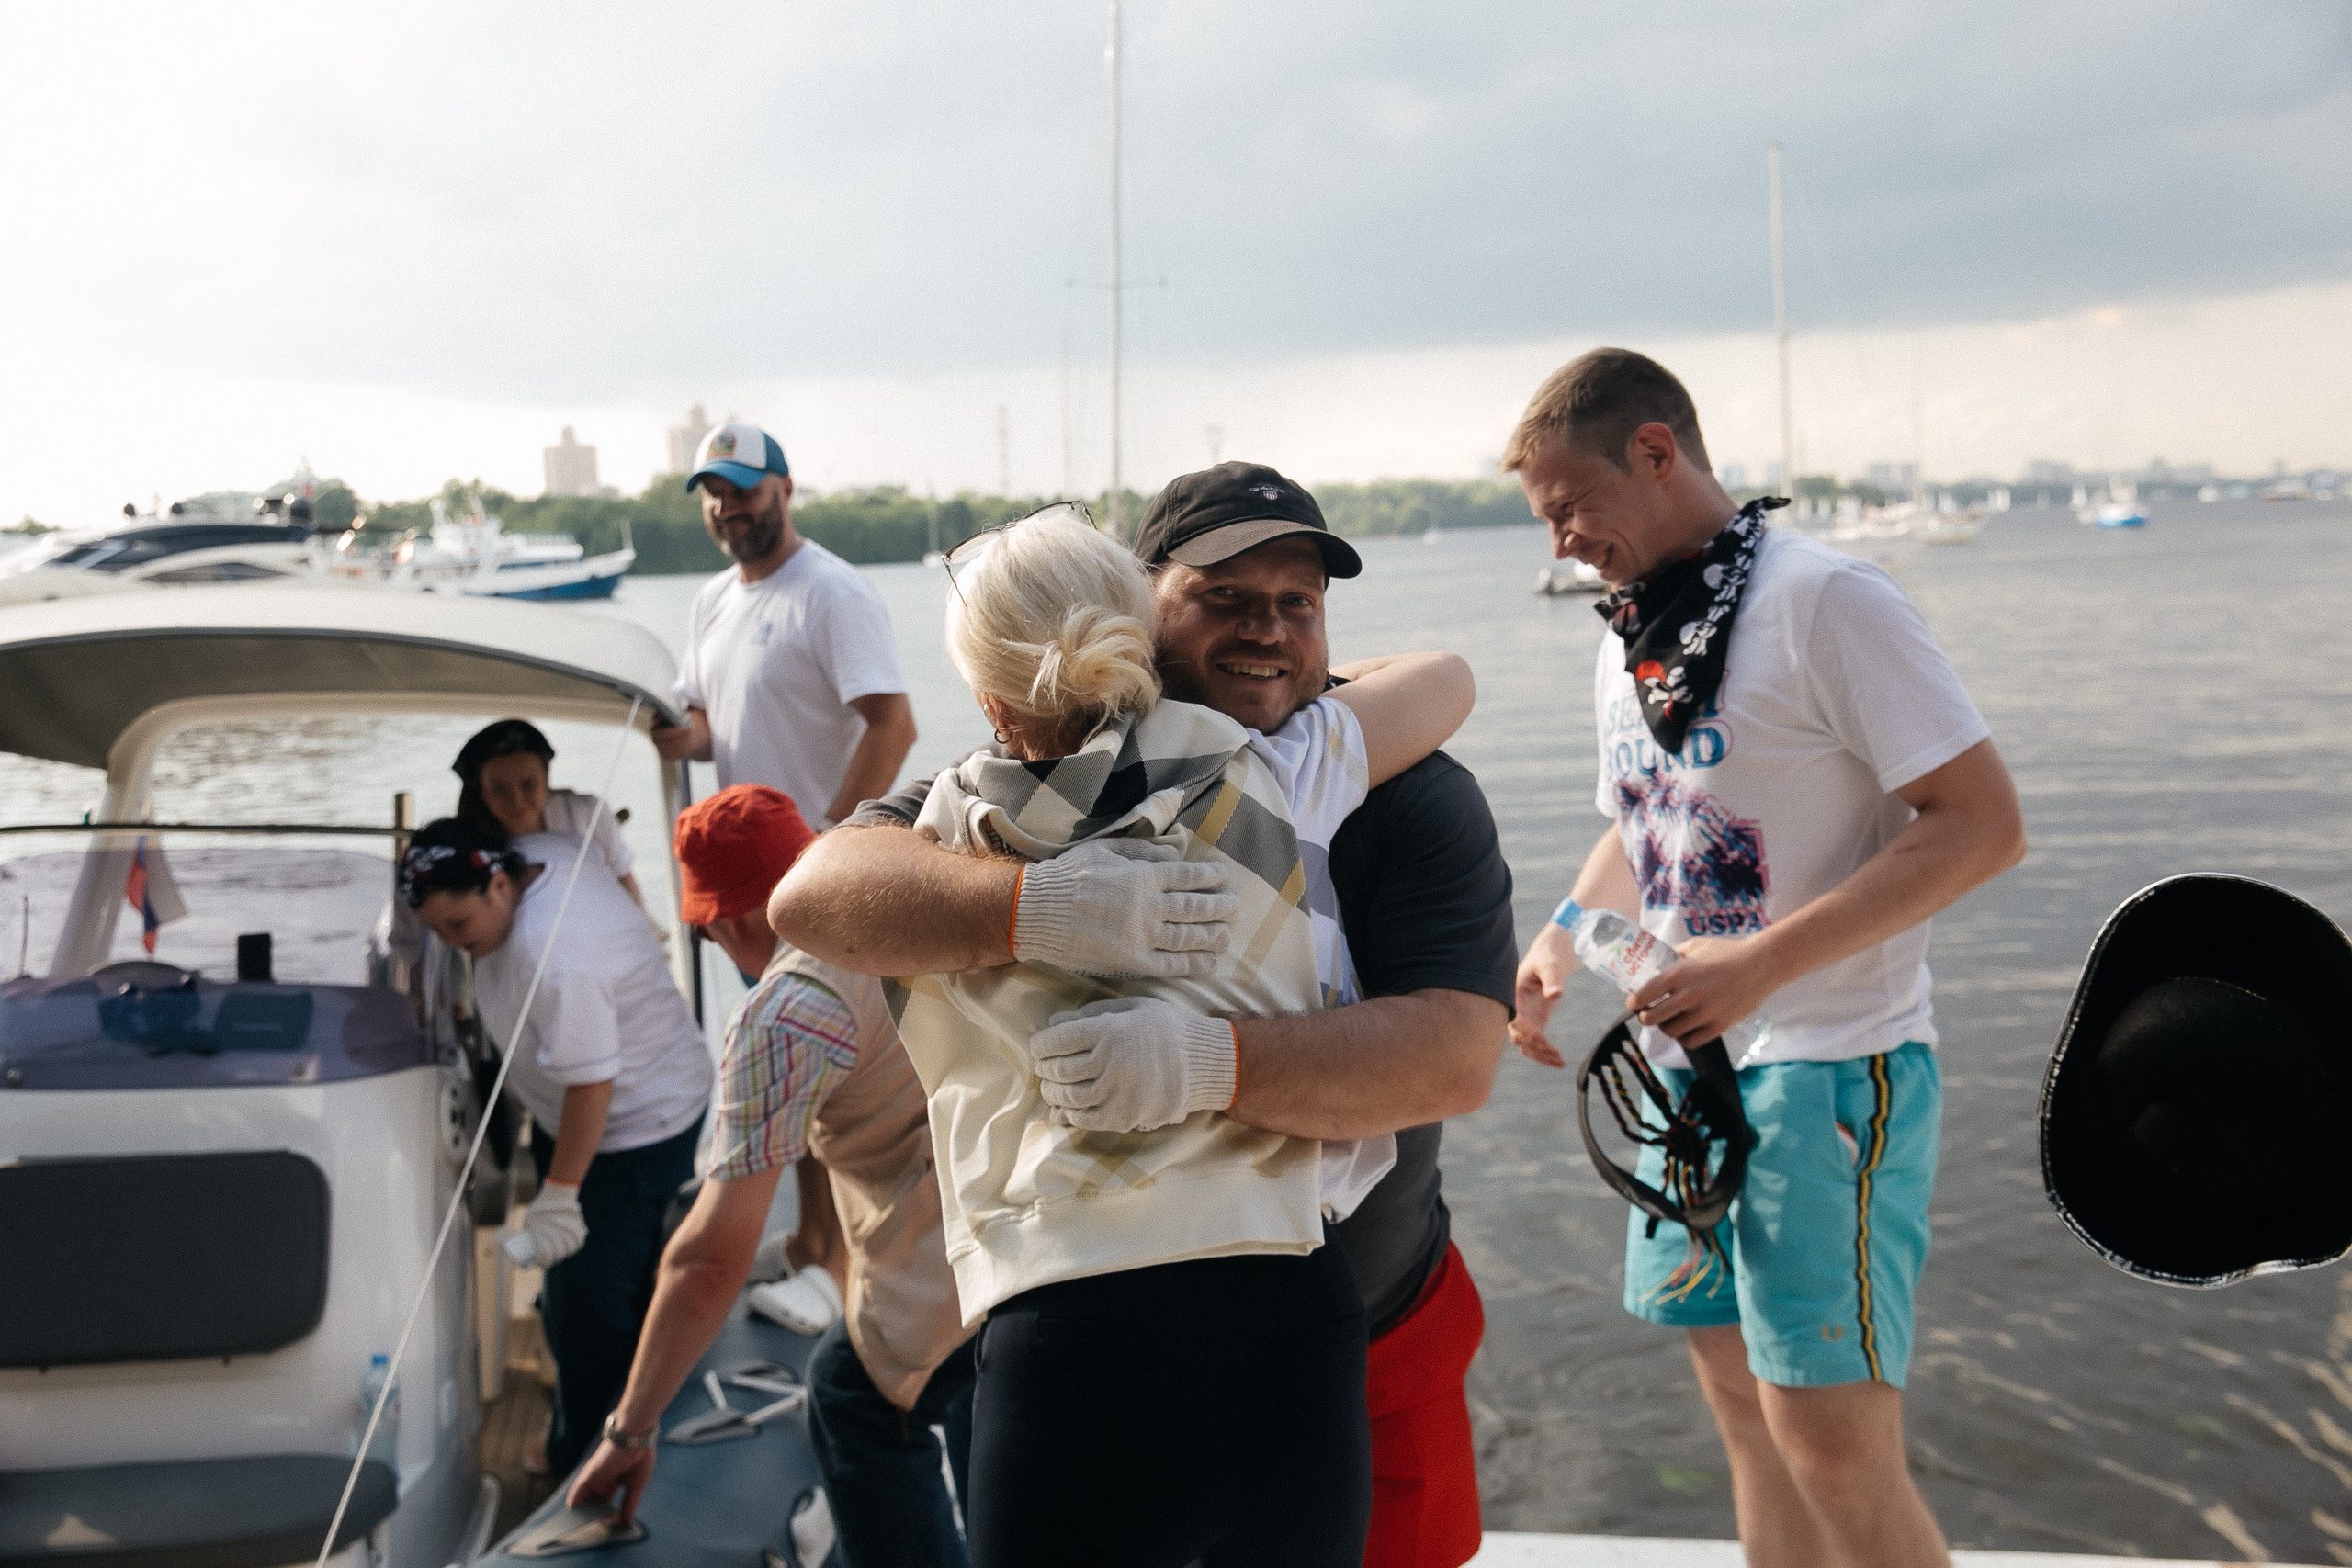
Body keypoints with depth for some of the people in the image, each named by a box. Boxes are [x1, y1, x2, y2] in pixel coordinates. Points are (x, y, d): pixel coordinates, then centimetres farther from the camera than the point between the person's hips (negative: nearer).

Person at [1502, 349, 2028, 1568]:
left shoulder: (1825, 601, -14)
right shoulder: (1627, 643, 12)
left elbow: (1983, 824, -19)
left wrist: (1760, 966, -24)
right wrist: (1563, 935, 4)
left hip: (1832, 1065, -8)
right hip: (1688, 1065, 8)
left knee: (1831, 1443, -9)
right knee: (1743, 1408, 14)